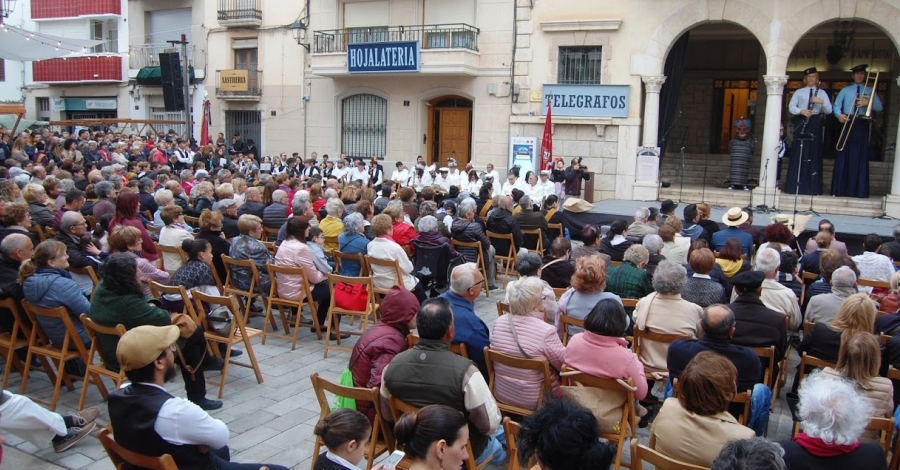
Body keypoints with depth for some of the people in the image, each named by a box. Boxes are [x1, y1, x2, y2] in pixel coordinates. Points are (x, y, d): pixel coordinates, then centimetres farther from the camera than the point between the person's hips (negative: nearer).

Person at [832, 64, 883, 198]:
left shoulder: (870, 91, 14)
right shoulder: (845, 90, 15)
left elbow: (880, 107, 6)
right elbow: (836, 106, 6)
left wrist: (868, 103, -13)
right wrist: (839, 115, -15)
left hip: (862, 126, 0)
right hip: (847, 123, 0)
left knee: (860, 157, -3)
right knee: (843, 157, -4)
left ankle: (858, 190, -2)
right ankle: (840, 189, -2)